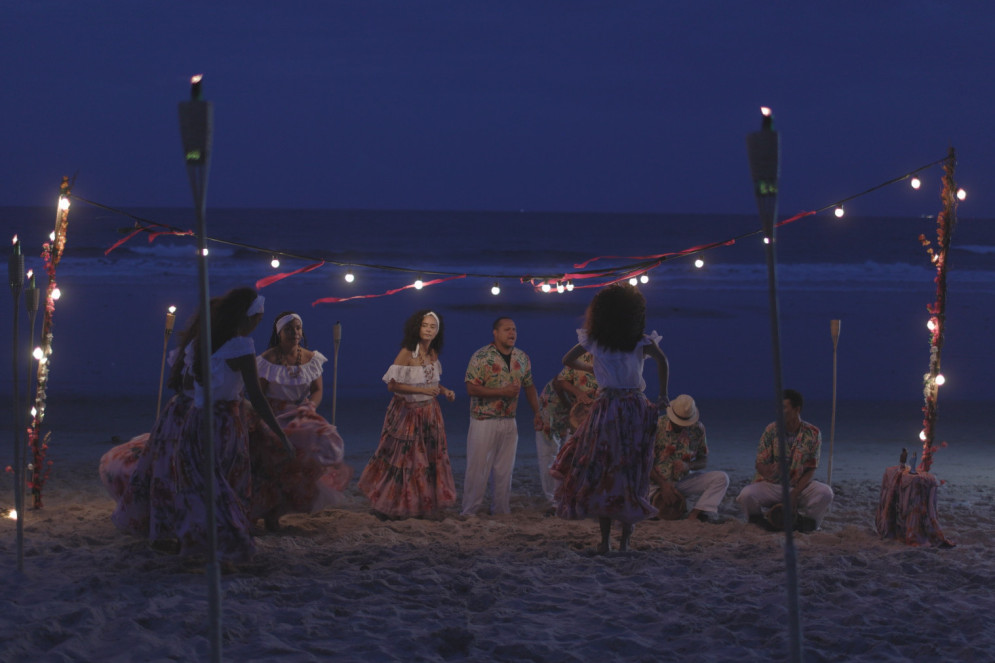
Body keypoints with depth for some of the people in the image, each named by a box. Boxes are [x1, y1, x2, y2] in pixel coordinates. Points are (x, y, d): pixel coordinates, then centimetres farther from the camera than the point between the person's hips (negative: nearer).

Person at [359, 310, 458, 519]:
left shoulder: (433, 354, 4)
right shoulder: (407, 353, -16)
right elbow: (392, 385, -19)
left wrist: (444, 391, 1)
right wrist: (422, 390, -23)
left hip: (429, 414, 6)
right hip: (407, 413, -6)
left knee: (430, 460, 6)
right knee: (403, 458, 0)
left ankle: (426, 506, 15)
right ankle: (390, 506, 13)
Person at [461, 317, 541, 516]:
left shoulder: (522, 358, 8)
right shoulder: (481, 357, -10)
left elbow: (529, 386, 18)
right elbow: (472, 388, -16)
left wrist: (537, 413, 13)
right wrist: (502, 392, -20)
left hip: (509, 422, 5)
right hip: (484, 421, -5)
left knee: (504, 470, 9)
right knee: (478, 469, -3)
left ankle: (501, 511, 16)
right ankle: (470, 513, 4)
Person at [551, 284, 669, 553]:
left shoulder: (595, 340, 3)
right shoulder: (641, 341, -1)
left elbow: (568, 359, 11)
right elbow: (662, 361, -16)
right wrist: (663, 395, -5)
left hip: (606, 407, 0)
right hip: (635, 408, 0)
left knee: (600, 473, 5)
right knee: (632, 473, 6)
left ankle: (605, 540, 1)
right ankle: (625, 539, 4)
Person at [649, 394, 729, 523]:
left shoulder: (698, 429, -3)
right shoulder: (657, 426, -13)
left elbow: (704, 460, 5)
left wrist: (688, 466, -19)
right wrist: (664, 485, -21)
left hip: (683, 481, 4)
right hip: (658, 482, -3)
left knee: (721, 478, -17)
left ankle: (696, 513, -29)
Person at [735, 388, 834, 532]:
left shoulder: (812, 433, -5)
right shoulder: (772, 430, -4)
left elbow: (810, 470, -6)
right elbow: (760, 464, -6)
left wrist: (794, 495, -20)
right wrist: (768, 470, -34)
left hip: (800, 487, 0)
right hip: (770, 486, 0)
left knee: (825, 493, -30)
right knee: (746, 494, -31)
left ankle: (806, 523, -3)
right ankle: (758, 521, 2)